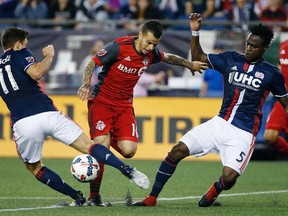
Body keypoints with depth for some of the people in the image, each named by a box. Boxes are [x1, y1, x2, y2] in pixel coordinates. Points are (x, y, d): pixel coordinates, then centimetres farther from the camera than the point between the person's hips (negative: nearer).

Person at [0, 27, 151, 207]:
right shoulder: (19, 54, 9)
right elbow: (36, 73, -9)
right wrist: (49, 56, 6)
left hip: (21, 123, 2)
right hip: (47, 114, -2)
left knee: (33, 166, 23)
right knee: (88, 145, 0)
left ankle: (77, 197, 15)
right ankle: (128, 170, -17)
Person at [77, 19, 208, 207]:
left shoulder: (151, 54, 0)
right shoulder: (119, 47, -18)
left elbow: (168, 58, 23)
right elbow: (92, 63, -14)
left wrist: (190, 64, 31)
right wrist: (86, 84, -30)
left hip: (124, 105, 5)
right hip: (101, 101, -5)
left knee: (128, 150, -14)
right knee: (101, 146, -20)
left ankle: (112, 138, 24)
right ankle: (94, 195, -6)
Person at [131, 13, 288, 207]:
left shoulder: (272, 73, -1)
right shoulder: (231, 59, 6)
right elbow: (198, 58, 15)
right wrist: (195, 32, 2)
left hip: (244, 133, -4)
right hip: (220, 123, 4)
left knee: (229, 178, -21)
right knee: (178, 150, -9)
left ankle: (214, 191, 18)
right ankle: (152, 198, 1)